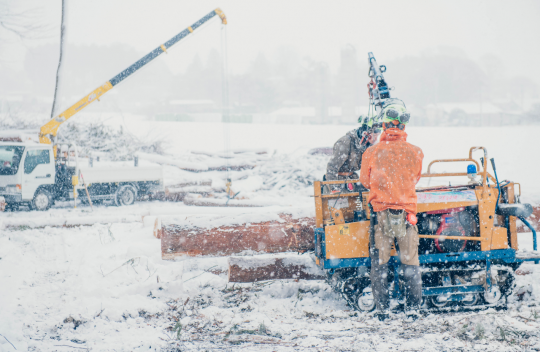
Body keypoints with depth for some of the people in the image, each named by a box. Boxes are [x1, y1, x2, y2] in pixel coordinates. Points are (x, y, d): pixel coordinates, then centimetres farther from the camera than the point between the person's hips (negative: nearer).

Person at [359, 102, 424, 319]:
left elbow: (364, 181, 10)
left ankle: (382, 309, 7)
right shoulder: (415, 153, -3)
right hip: (407, 210, 0)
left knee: (379, 262, 8)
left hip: (380, 210, 0)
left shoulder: (372, 153, -5)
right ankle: (413, 307, 11)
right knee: (410, 261, 10)